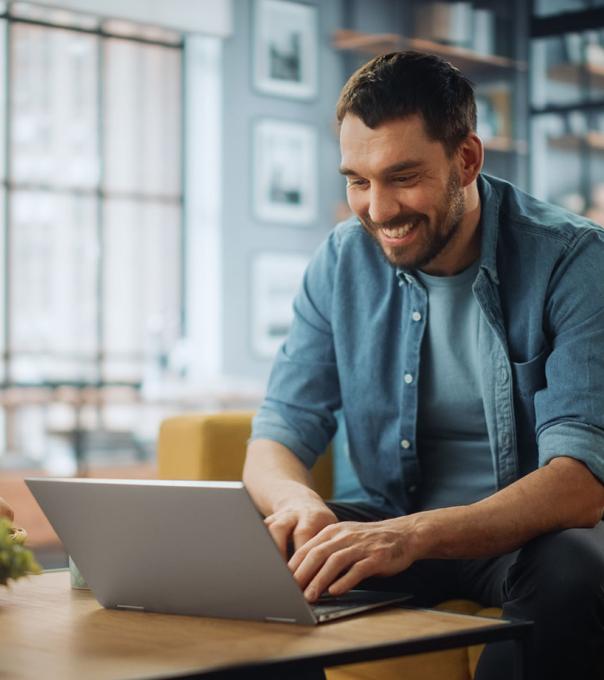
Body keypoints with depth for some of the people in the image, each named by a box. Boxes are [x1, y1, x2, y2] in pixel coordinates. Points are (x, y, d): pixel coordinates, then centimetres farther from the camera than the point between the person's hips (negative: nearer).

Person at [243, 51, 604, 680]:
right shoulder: (342, 262, -1)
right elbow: (277, 439, -1)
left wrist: (414, 535, -41)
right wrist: (299, 502, -28)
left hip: (529, 534, -3)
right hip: (388, 528, 3)